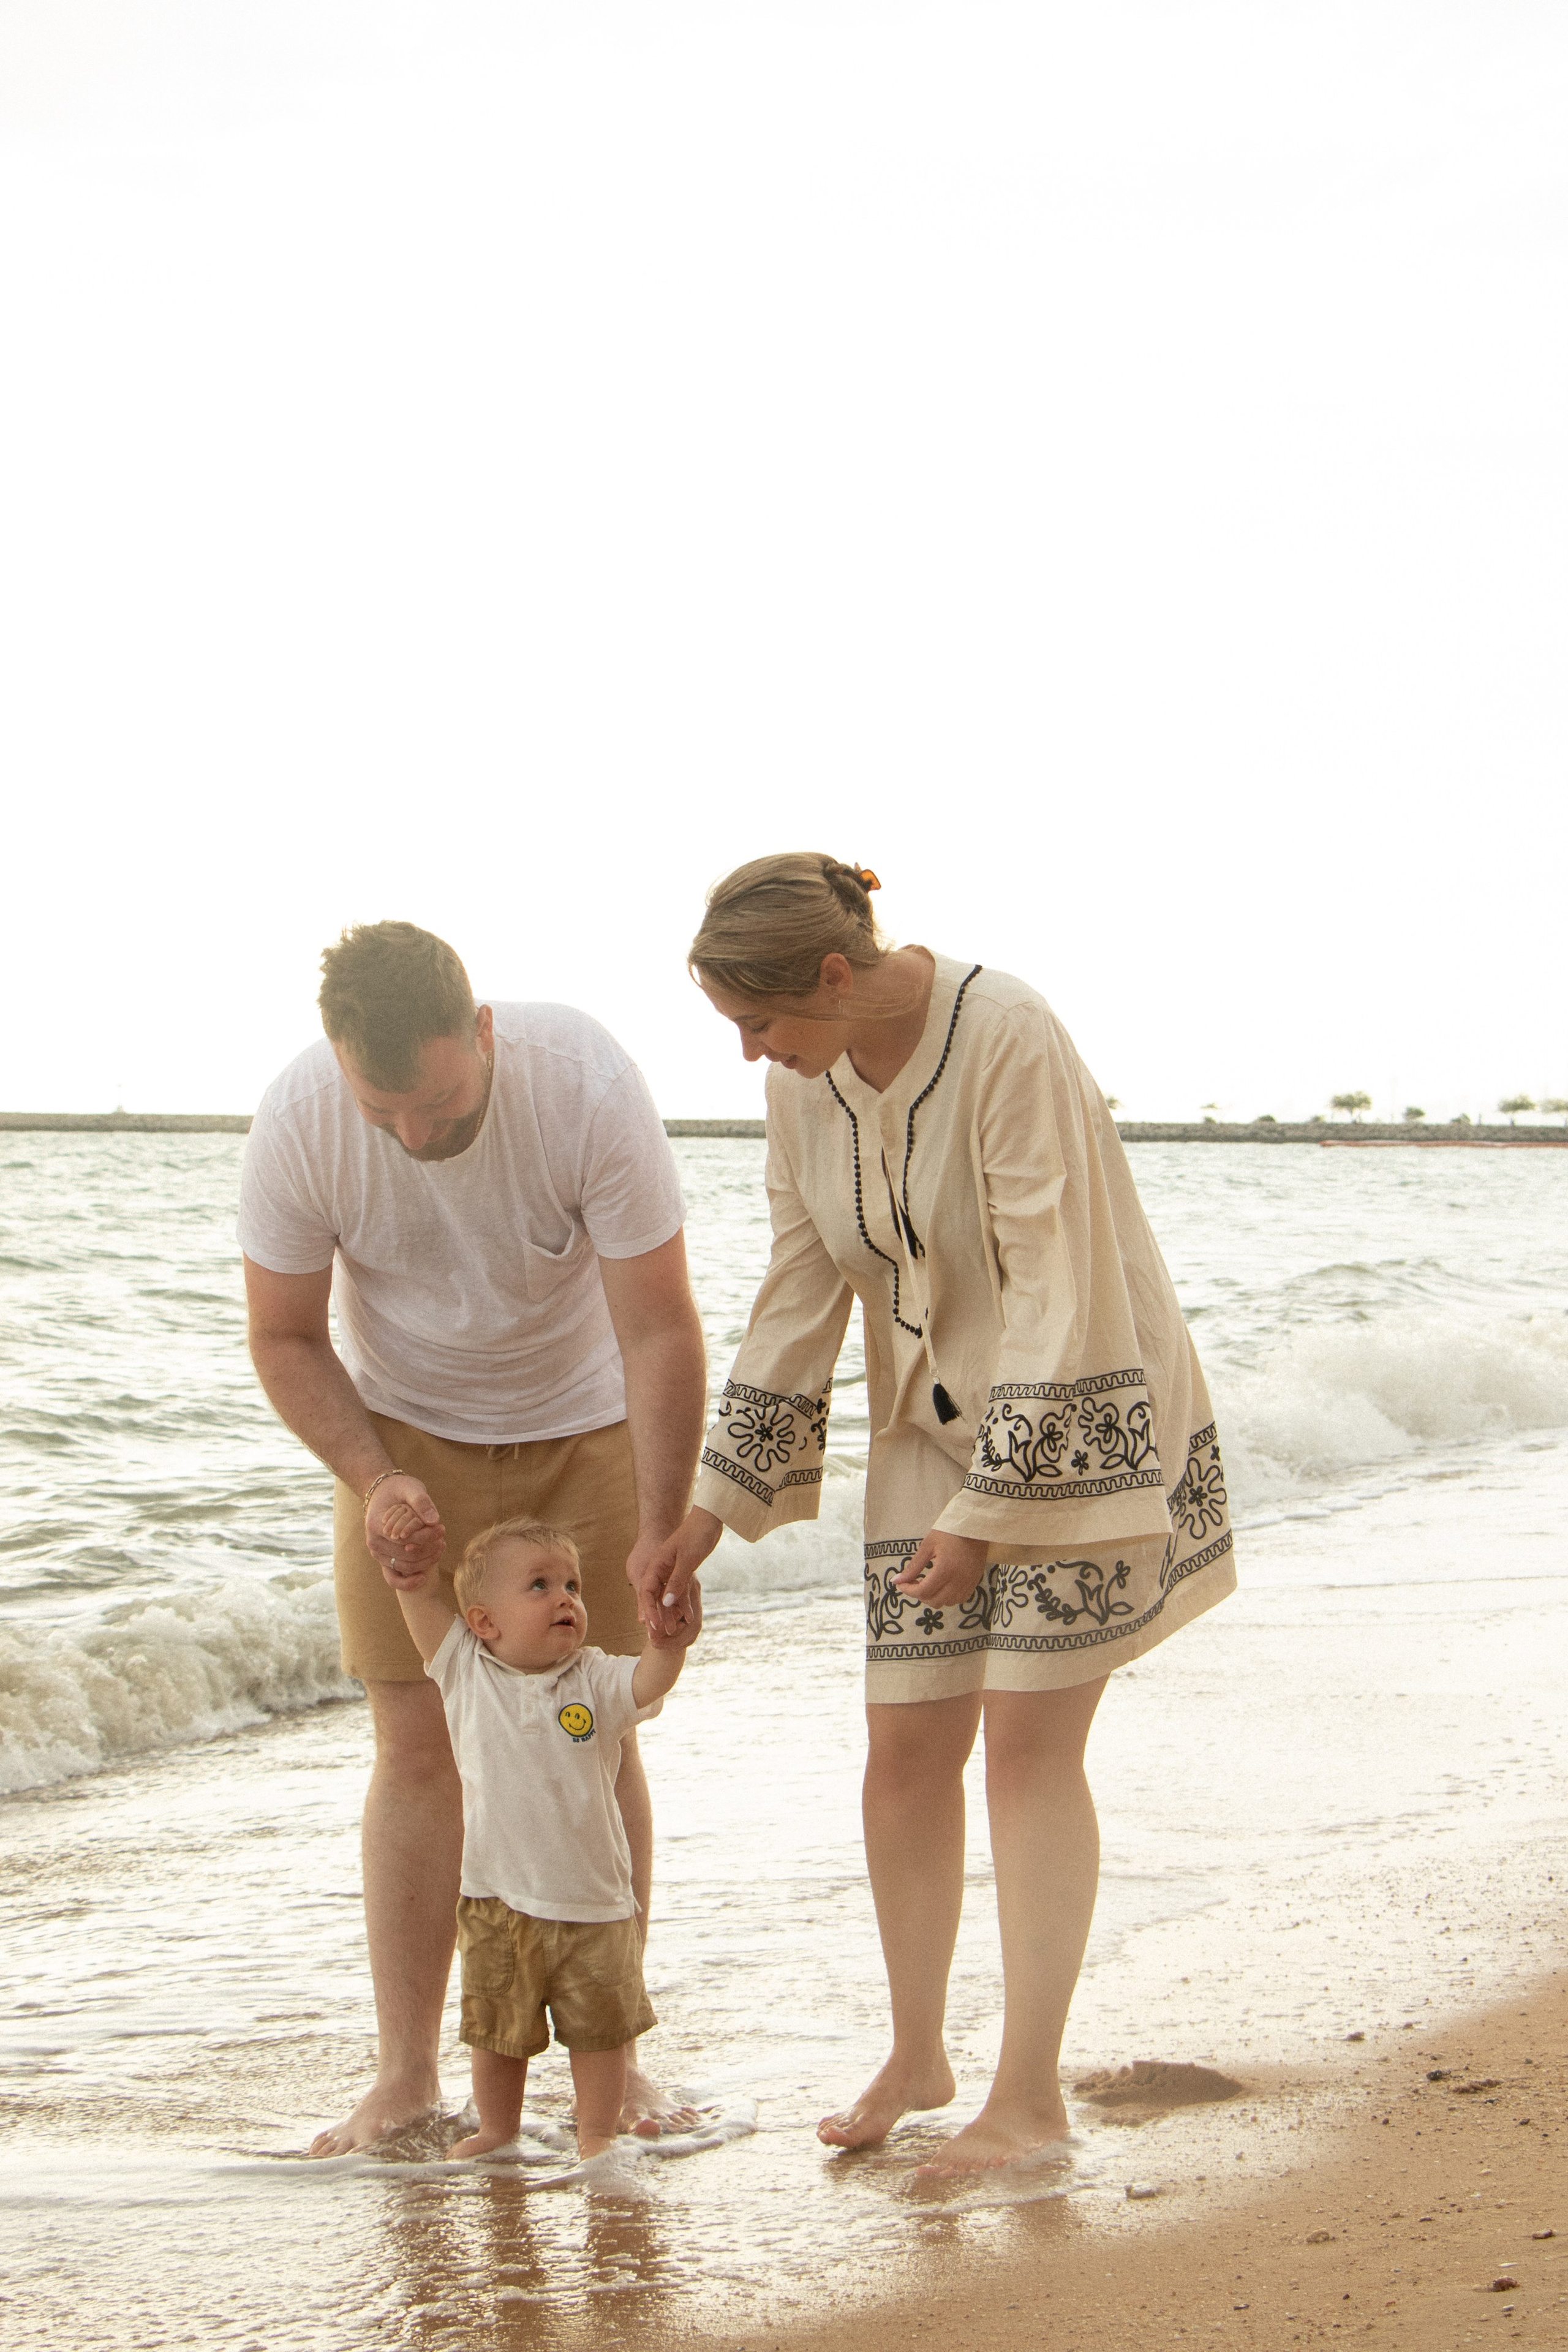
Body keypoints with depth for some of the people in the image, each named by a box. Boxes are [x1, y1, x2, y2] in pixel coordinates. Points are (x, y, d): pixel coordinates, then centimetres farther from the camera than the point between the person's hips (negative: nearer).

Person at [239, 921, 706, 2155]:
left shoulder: (586, 1087, -30)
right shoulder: (299, 1122, -24)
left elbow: (661, 1329, -25)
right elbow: (285, 1335, -9)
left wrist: (659, 1538, -29)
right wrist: (374, 1478, -24)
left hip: (586, 1431, -1)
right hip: (408, 1435, 1)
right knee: (418, 1745, -3)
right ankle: (406, 2077, 1)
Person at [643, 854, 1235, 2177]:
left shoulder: (1009, 1041, -25)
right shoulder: (805, 1084, -3)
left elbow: (1055, 1289, -24)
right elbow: (800, 1299, 6)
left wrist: (988, 1508, -22)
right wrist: (716, 1507, 5)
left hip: (1078, 1412, -6)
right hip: (933, 1420, 6)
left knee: (1027, 1744, -8)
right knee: (906, 1745, 3)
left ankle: (1032, 2098, -2)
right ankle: (916, 2058, 20)